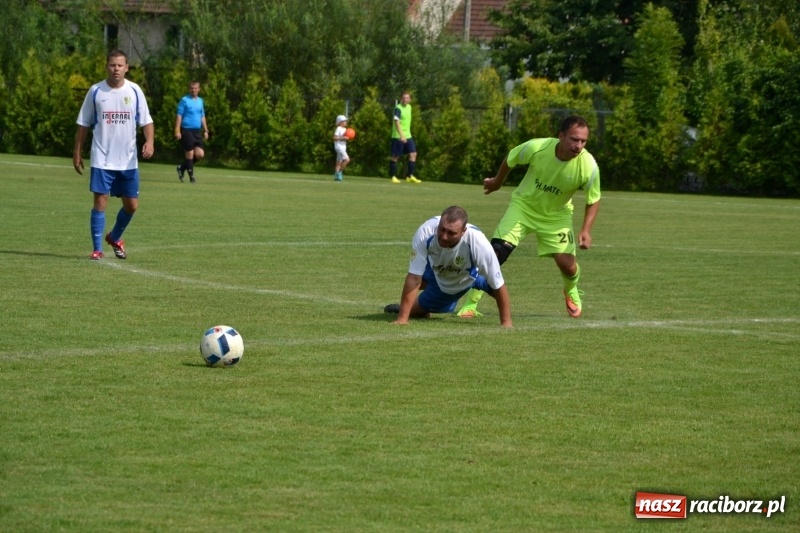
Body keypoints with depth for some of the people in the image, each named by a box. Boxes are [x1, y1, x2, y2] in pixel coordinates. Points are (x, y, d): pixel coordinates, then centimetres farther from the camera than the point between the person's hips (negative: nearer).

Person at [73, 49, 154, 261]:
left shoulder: (134, 91, 1)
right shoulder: (96, 91, 0)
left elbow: (146, 121, 2)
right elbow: (84, 124, 6)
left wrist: (150, 142, -17)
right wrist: (77, 152, 5)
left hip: (128, 161, 2)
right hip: (102, 159, -2)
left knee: (132, 204, 6)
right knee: (100, 201, -8)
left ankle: (115, 237, 32)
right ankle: (97, 249, -1)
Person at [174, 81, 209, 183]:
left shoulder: (200, 101, 14)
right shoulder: (184, 100, -3)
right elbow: (179, 116, -6)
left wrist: (205, 130, 17)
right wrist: (177, 130, -13)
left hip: (197, 131, 6)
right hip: (187, 131, -5)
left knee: (200, 154, -2)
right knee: (190, 153, -4)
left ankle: (182, 167, 18)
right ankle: (191, 175, 6)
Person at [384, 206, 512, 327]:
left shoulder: (478, 242, -46)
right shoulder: (425, 232, -43)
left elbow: (498, 285, -35)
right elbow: (414, 278, -38)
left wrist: (506, 323, -32)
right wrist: (402, 319, -39)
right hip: (436, 273, 1)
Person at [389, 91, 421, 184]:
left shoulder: (409, 107, 11)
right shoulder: (398, 108, -14)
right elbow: (396, 122, -25)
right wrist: (402, 136, -35)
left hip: (407, 135, 7)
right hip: (398, 137, -7)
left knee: (413, 154, -3)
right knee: (395, 156, 1)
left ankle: (410, 176, -1)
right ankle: (393, 176, 11)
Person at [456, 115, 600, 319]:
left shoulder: (588, 166, -27)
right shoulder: (537, 148, -29)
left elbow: (593, 200, -10)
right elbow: (510, 159, -5)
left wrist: (586, 230, -23)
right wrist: (497, 181, 12)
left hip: (556, 215, 1)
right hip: (523, 205, -1)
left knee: (566, 264, -10)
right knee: (496, 252, -15)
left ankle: (571, 292, 29)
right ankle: (471, 303, -1)